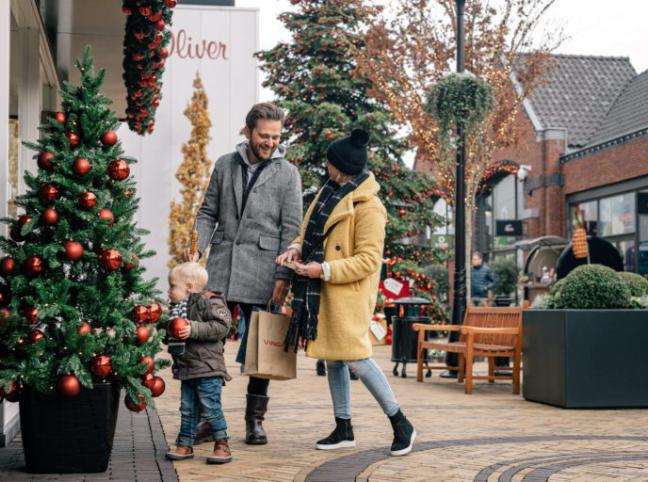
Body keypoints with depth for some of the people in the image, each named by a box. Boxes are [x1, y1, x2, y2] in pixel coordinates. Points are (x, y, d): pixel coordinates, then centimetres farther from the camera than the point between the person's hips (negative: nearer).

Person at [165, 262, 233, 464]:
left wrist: (194, 329, -25)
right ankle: (185, 445, 20)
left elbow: (221, 326, -21)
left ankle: (222, 445, 5)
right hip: (185, 369, 8)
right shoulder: (175, 309, 14)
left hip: (207, 368, -7)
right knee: (187, 410, 12)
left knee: (210, 408, -5)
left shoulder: (209, 303, -10)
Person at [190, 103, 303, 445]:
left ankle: (255, 420, 15)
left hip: (262, 272, -2)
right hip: (221, 266, 2)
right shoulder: (225, 165, 12)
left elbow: (291, 229, 0)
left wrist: (284, 275, -8)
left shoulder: (287, 174, 4)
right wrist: (196, 247, -3)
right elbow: (208, 213, 14)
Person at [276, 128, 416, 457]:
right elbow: (310, 231, 19)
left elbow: (368, 260, -18)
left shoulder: (368, 207, -16)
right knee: (332, 358, 12)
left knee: (355, 358, -10)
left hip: (348, 295, -8)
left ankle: (400, 424, 4)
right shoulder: (329, 193, 9)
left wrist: (325, 270, -22)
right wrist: (296, 249, -2)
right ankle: (343, 429, 24)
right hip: (322, 293, 8)